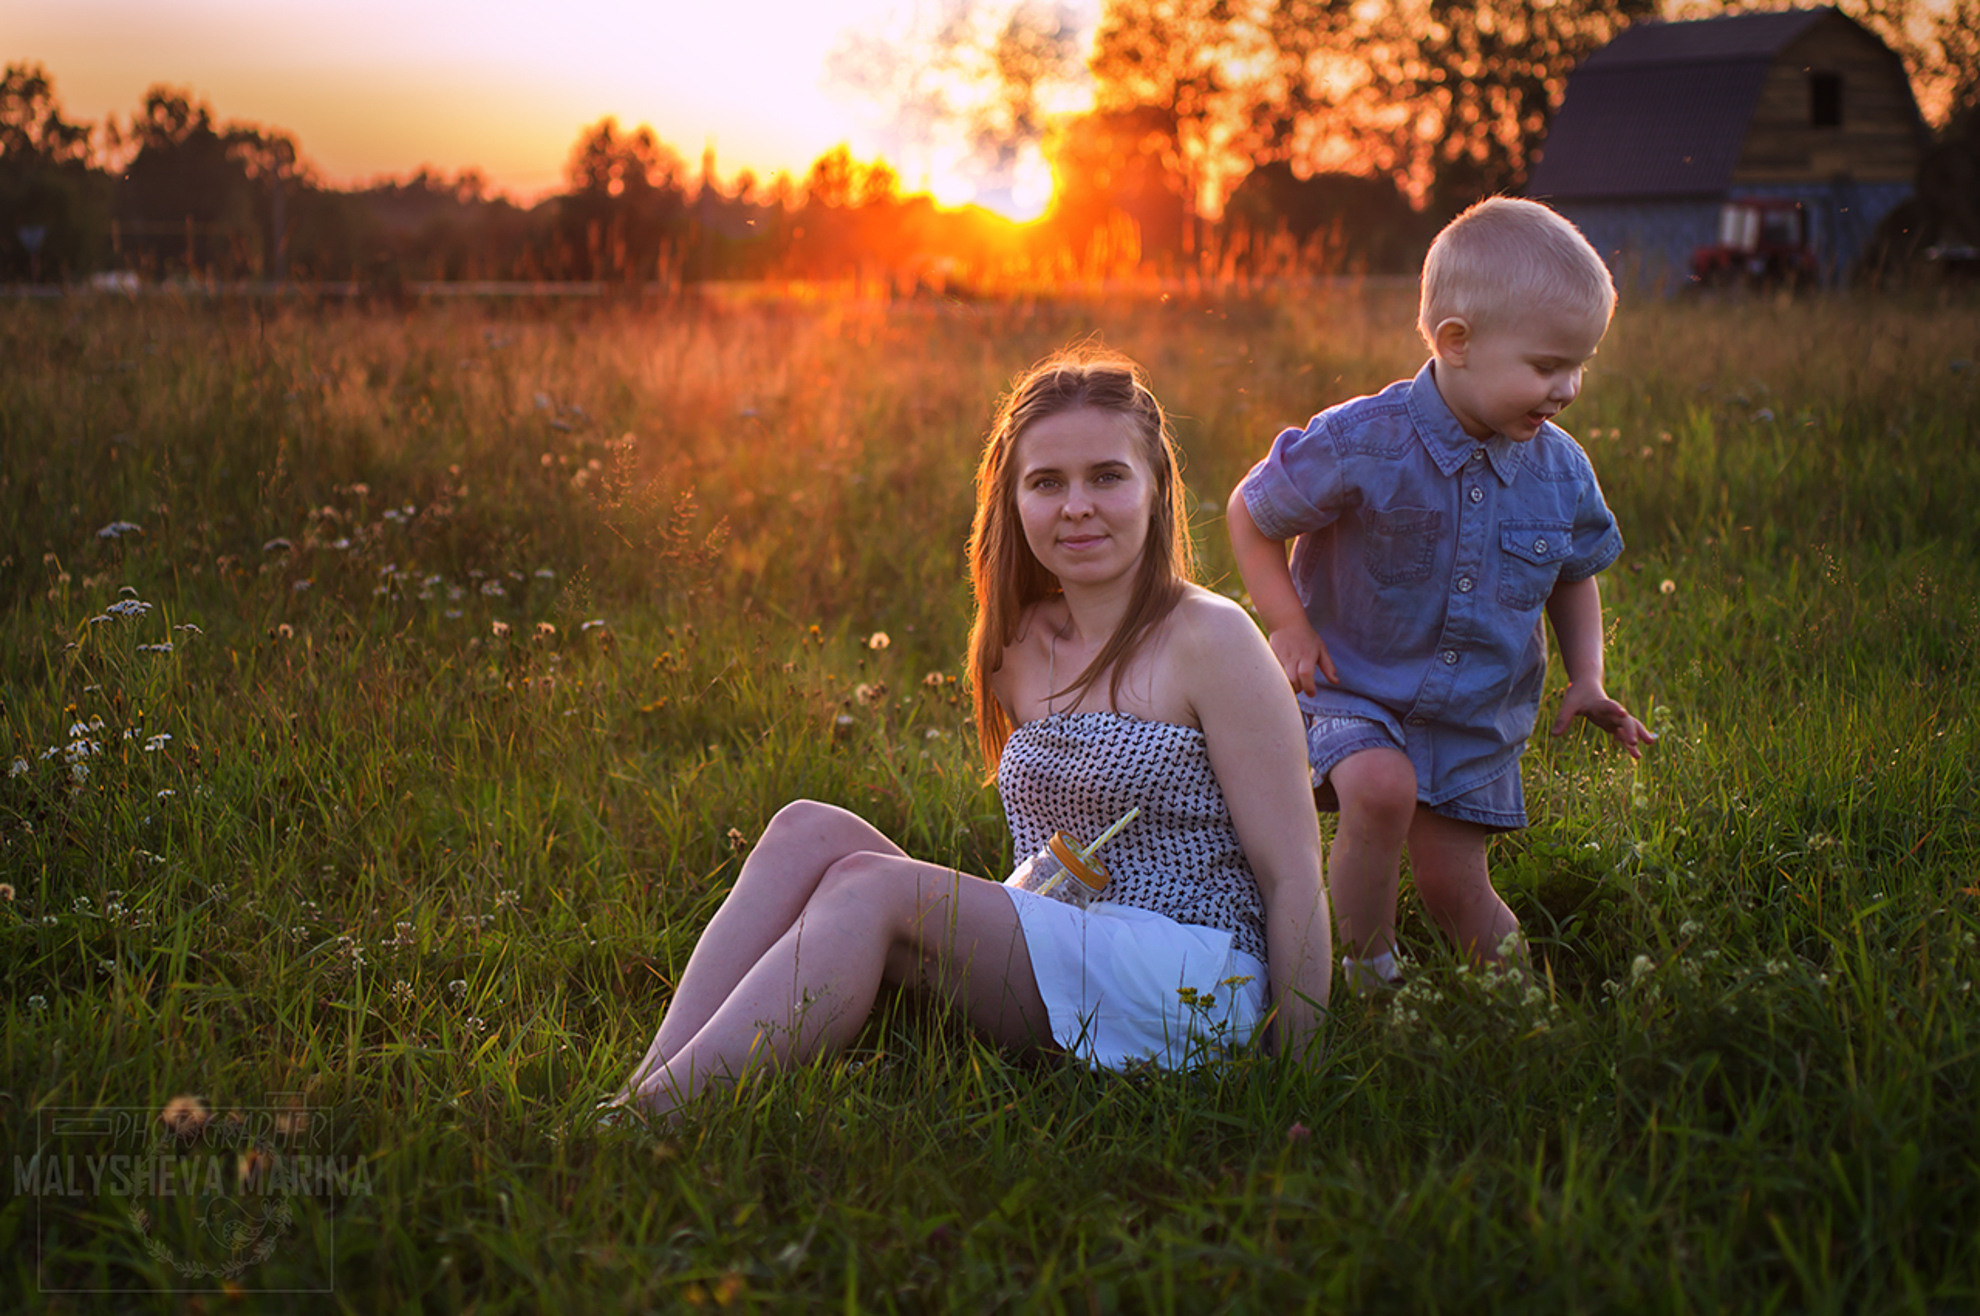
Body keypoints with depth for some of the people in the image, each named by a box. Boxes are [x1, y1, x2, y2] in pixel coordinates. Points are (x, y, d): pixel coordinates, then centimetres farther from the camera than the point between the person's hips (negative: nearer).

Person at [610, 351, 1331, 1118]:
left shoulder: (1208, 640, -6)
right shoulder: (1021, 646, 14)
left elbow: (1293, 876, -8)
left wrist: (1295, 1081, -11)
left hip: (1195, 981, -7)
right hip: (1054, 973, 7)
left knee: (868, 886, -25)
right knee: (809, 832, -12)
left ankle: (659, 1117, -31)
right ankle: (639, 1096, -23)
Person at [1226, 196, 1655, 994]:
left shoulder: (1560, 471, -5)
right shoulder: (1363, 446, -21)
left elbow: (1574, 576, 15)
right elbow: (1251, 513, -5)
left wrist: (1586, 679, 2)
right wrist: (1290, 626, -13)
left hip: (1476, 720, 4)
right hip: (1353, 691, -4)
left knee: (1454, 889, 4)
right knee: (1381, 786, -33)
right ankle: (1369, 975, -10)